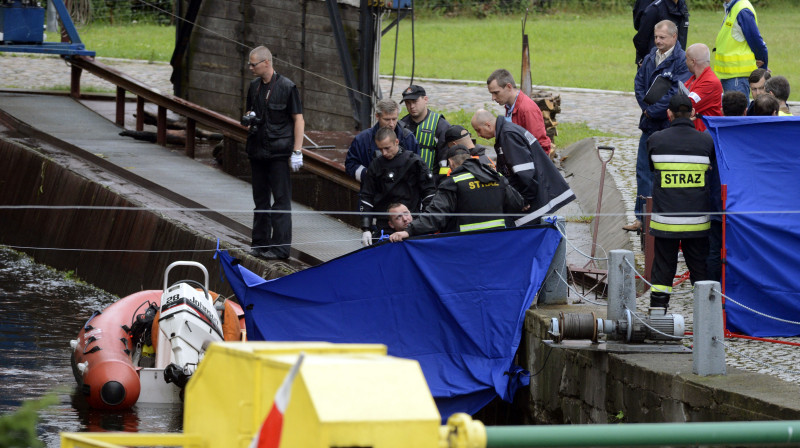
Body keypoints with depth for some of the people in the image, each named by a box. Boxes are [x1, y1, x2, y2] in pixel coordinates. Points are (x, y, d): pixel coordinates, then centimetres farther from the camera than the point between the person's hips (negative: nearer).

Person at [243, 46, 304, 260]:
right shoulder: (254, 86, 10)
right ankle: (260, 243, 19)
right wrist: (248, 118, -2)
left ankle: (280, 246, -3)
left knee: (281, 198, -4)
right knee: (260, 198, 12)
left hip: (279, 152, -7)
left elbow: (298, 120, -8)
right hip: (257, 150, 7)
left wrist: (297, 151, -13)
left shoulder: (287, 87, -9)